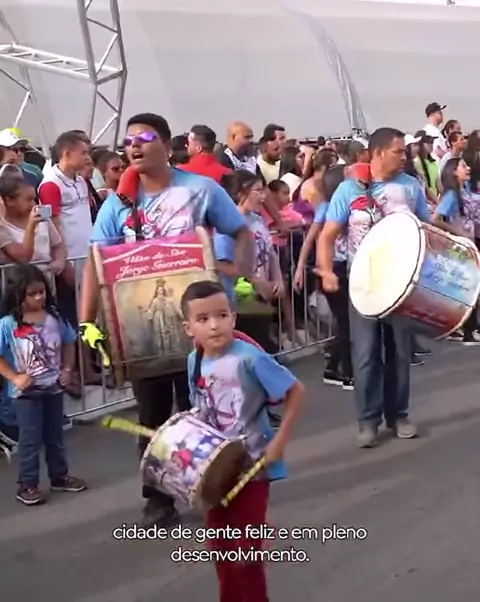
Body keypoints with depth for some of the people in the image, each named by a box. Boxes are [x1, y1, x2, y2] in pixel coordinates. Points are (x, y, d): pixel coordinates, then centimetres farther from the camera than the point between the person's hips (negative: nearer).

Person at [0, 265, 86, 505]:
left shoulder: (54, 317, -4)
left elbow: (68, 344, 9)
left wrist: (67, 370, 0)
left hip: (54, 388, 4)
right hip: (26, 393, -4)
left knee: (55, 436, 17)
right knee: (30, 439, 3)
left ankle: (60, 476, 32)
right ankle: (27, 485, 15)